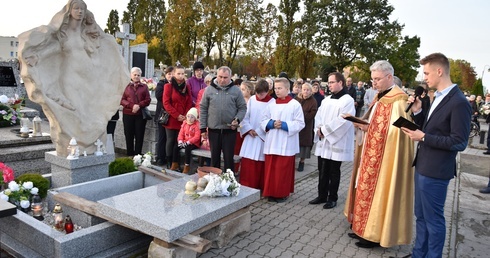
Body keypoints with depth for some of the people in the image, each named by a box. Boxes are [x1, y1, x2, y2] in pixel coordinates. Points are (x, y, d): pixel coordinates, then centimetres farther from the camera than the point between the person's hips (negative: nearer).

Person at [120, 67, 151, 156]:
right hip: (128, 115, 1)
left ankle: (137, 155, 8)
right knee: (129, 135, 2)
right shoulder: (127, 87, 11)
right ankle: (129, 155, 11)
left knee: (139, 135, 0)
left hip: (140, 115, -1)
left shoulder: (144, 86, 8)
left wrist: (139, 105, -14)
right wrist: (132, 105, -12)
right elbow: (122, 100, 5)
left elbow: (148, 100, 2)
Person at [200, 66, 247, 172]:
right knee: (214, 157, 13)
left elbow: (242, 108, 3)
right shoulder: (209, 89, 1)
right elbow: (203, 109, 4)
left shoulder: (236, 90, -2)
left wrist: (237, 120, -15)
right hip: (213, 129, 1)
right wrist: (203, 128, 1)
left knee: (229, 158, 6)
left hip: (230, 130, -1)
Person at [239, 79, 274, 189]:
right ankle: (246, 186, 14)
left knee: (261, 163, 3)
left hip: (263, 137, -3)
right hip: (250, 136, 3)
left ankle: (260, 187, 17)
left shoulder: (272, 102, -7)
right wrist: (248, 129, -7)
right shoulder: (252, 100, 3)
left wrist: (258, 131, -10)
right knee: (247, 163, 3)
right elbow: (245, 116, 6)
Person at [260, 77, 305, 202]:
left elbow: (300, 123, -7)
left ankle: (283, 193, 15)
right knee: (270, 169, 7)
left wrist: (284, 125, -18)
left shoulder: (295, 105, -4)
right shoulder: (271, 104, 9)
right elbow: (263, 121, 9)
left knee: (283, 170, 1)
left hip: (286, 144, -4)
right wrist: (272, 124, -12)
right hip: (271, 143, 4)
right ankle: (271, 192, 19)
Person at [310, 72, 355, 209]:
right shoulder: (326, 100, 14)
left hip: (336, 142, -7)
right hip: (323, 141, 7)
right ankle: (322, 195, 24)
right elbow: (318, 116, 12)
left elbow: (342, 121, -19)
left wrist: (324, 129, -15)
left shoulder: (347, 100, -9)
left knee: (333, 172, 4)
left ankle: (332, 198, 16)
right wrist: (319, 128, -8)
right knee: (322, 171, 12)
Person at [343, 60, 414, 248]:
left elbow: (395, 130, -22)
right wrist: (362, 124, 0)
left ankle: (376, 234, 12)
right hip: (371, 154, 9)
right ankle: (366, 228, 25)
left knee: (378, 192, -1)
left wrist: (368, 127, -23)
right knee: (367, 190, 14)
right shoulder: (381, 97, 13)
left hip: (384, 157, -9)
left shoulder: (398, 101, -16)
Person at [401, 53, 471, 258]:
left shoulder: (459, 103, -17)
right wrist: (417, 112, 1)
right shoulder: (438, 98, 10)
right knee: (421, 216, 20)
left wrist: (423, 137, -20)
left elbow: (459, 142, -20)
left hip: (435, 171, -9)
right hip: (422, 167, 9)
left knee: (433, 219, 6)